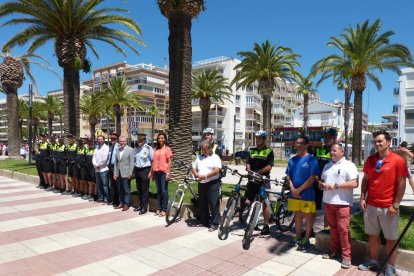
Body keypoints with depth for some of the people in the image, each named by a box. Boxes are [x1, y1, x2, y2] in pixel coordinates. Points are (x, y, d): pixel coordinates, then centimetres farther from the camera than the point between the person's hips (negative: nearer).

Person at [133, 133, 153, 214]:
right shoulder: (136, 148, 8)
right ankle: (140, 205, 25)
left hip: (145, 170, -6)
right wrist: (134, 170, 9)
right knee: (139, 189, 13)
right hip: (137, 170, 6)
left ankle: (144, 207, 7)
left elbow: (153, 160, -10)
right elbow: (134, 159, 13)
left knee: (144, 190, 0)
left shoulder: (148, 148, -11)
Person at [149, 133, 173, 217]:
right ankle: (158, 209, 18)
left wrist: (168, 173, -12)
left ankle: (164, 210, 5)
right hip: (156, 172, 5)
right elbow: (154, 161, 14)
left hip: (163, 172, -5)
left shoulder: (167, 148, -2)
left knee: (164, 191, -1)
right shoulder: (156, 149, 12)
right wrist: (151, 172, 11)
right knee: (158, 191, 11)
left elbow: (169, 162, -5)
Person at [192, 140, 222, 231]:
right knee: (202, 204, 14)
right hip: (201, 184, 6)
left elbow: (216, 170, -15)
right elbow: (194, 168, 16)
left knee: (214, 204, -4)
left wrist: (205, 176, -22)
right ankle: (204, 221, 27)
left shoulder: (215, 157, -4)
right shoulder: (199, 157, 14)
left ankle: (214, 224, 3)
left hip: (212, 184, -6)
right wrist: (196, 174, -6)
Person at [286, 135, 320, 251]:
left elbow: (312, 178, -13)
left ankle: (306, 240, 18)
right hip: (294, 193, 5)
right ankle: (298, 237, 28)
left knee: (308, 216, 7)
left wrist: (299, 190, -14)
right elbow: (288, 176, 8)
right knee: (297, 215, 15)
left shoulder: (311, 159, -8)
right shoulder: (292, 160, 7)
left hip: (307, 194, -5)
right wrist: (292, 189, -8)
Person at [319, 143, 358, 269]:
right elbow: (322, 180, 24)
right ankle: (334, 251, 25)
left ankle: (346, 256, 5)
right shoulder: (327, 166, 15)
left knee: (343, 229, -4)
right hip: (328, 202, 6)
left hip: (343, 203, -6)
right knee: (333, 227, 13)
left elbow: (354, 183, -15)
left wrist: (336, 185, -19)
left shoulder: (348, 165, -6)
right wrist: (321, 184, 0)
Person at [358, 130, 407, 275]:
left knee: (391, 238, 8)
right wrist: (363, 198, 2)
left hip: (388, 207, -4)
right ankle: (373, 261, 30)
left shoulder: (398, 160, -9)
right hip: (371, 205, 4)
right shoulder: (370, 160, 4)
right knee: (372, 235, 15)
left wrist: (395, 205, -12)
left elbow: (401, 184, -9)